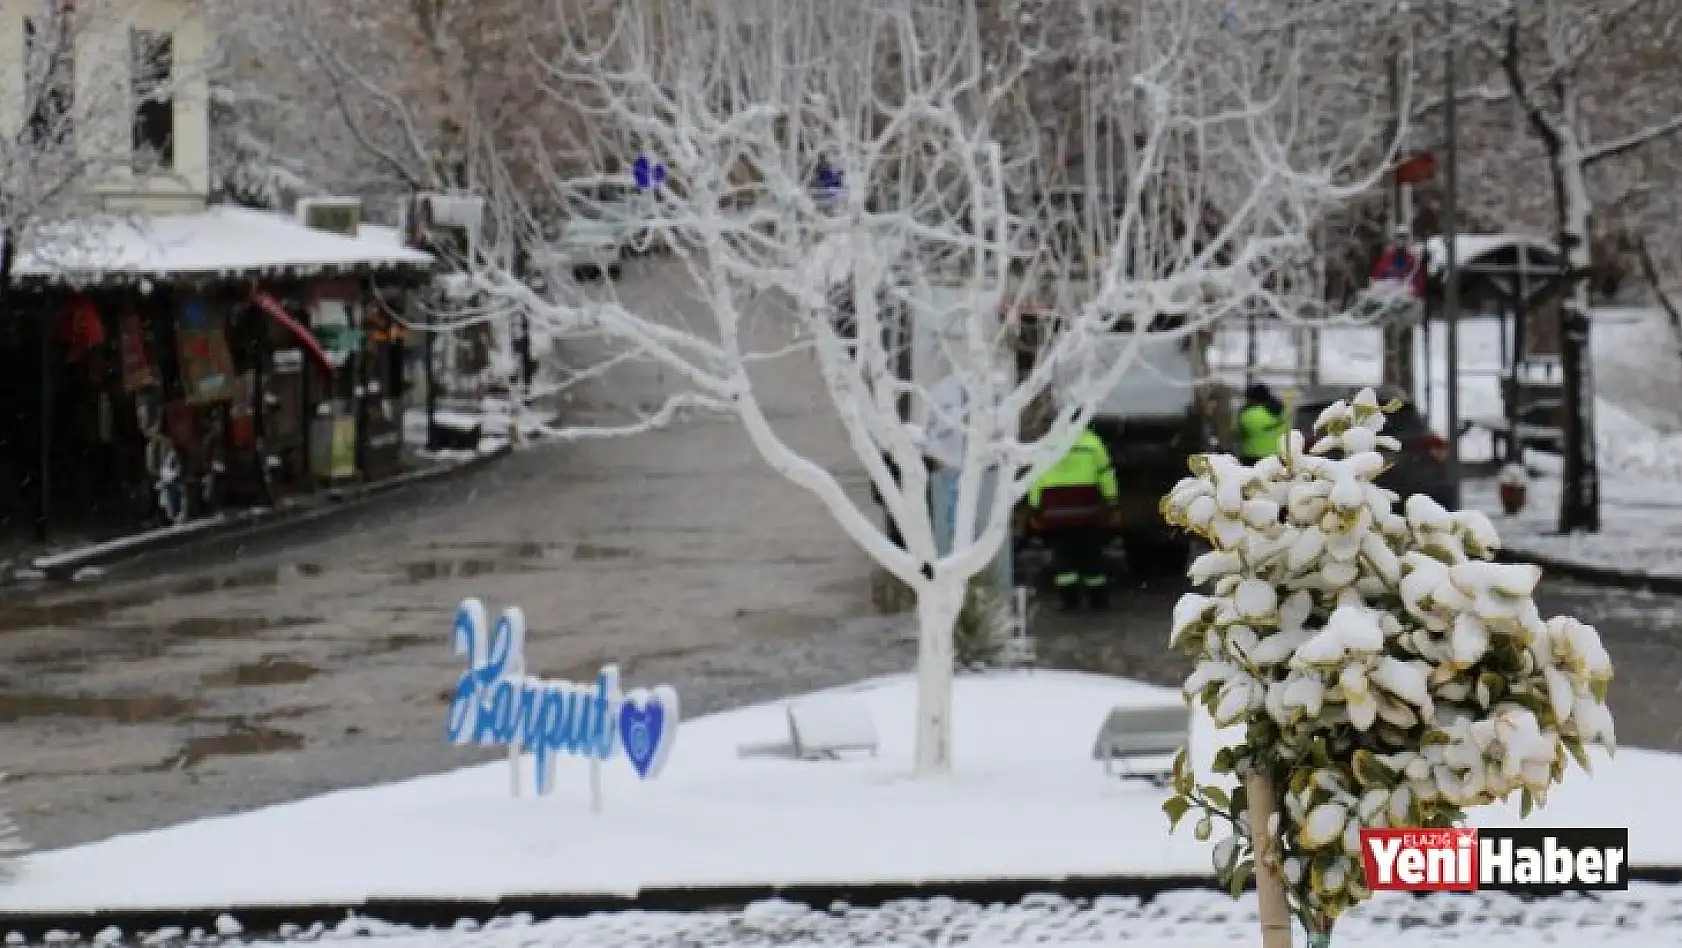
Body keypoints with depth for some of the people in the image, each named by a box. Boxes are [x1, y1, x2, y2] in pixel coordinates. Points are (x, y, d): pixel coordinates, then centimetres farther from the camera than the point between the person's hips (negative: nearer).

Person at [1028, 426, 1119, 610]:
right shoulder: (1090, 440, 3)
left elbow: (1034, 479, 3)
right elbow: (1105, 473, 3)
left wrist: (1035, 511, 8)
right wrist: (1111, 504, 9)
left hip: (1055, 510, -1)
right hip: (1087, 510, 1)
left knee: (1063, 559, 3)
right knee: (1091, 557, 9)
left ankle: (1069, 600, -4)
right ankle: (1099, 600, 13)